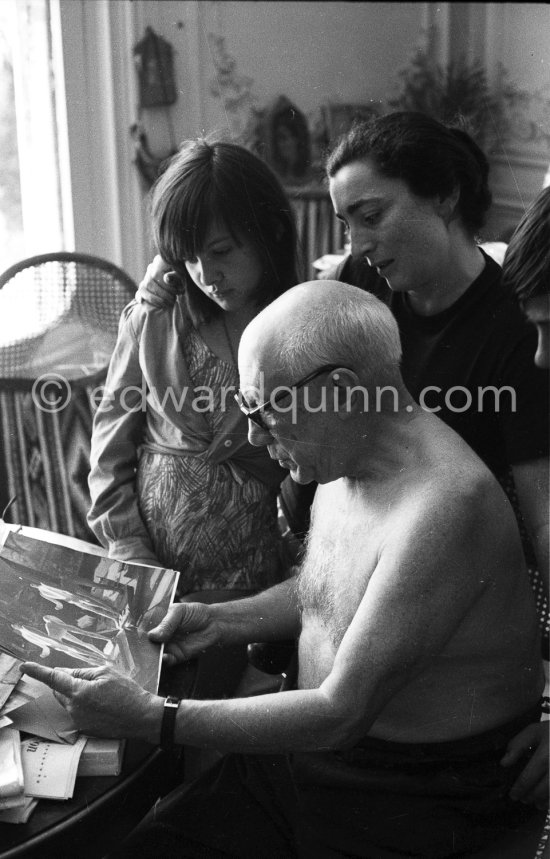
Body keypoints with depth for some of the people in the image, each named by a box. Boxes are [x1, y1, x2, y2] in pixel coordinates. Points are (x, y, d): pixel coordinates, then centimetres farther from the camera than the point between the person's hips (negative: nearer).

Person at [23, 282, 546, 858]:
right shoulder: (342, 466, 1)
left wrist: (152, 719, -24)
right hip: (314, 745, 7)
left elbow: (342, 712, -27)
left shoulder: (442, 508, -29)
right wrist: (221, 621, 3)